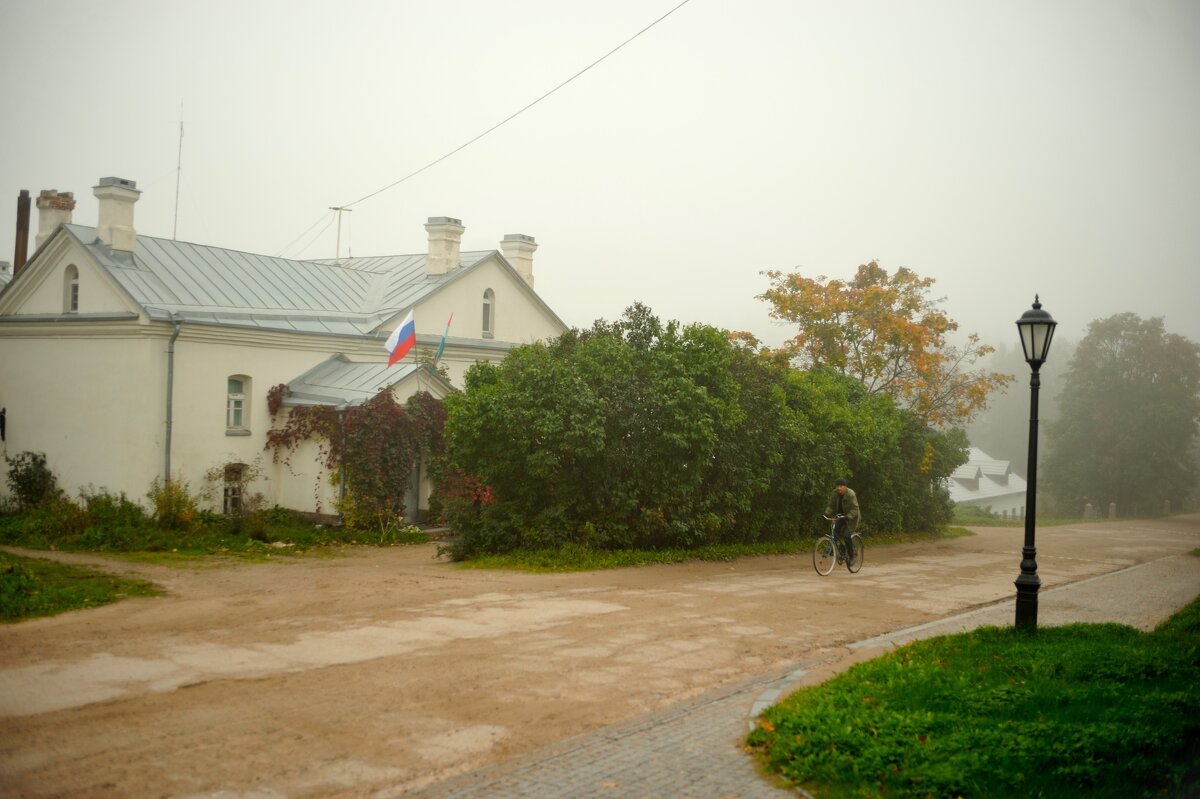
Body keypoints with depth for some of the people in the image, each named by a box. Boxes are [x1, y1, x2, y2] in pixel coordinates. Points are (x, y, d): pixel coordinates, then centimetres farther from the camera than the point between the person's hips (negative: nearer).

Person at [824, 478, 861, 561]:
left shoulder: (851, 494, -24)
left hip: (851, 517, -6)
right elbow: (831, 506, -1)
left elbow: (855, 509, -26)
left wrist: (848, 517, -40)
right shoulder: (835, 493, -7)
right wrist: (826, 514, -17)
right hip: (841, 516, 6)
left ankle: (851, 556, -2)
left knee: (847, 535, -18)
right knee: (835, 531, -16)